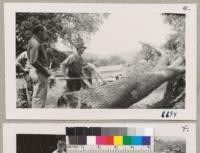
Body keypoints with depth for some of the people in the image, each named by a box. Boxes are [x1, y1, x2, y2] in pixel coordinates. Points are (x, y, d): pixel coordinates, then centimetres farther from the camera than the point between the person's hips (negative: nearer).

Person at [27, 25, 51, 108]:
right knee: (39, 96, -6)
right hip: (39, 72, -11)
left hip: (39, 72, 11)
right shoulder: (35, 44, -17)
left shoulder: (35, 42, 15)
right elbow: (33, 61, -25)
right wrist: (45, 71, -19)